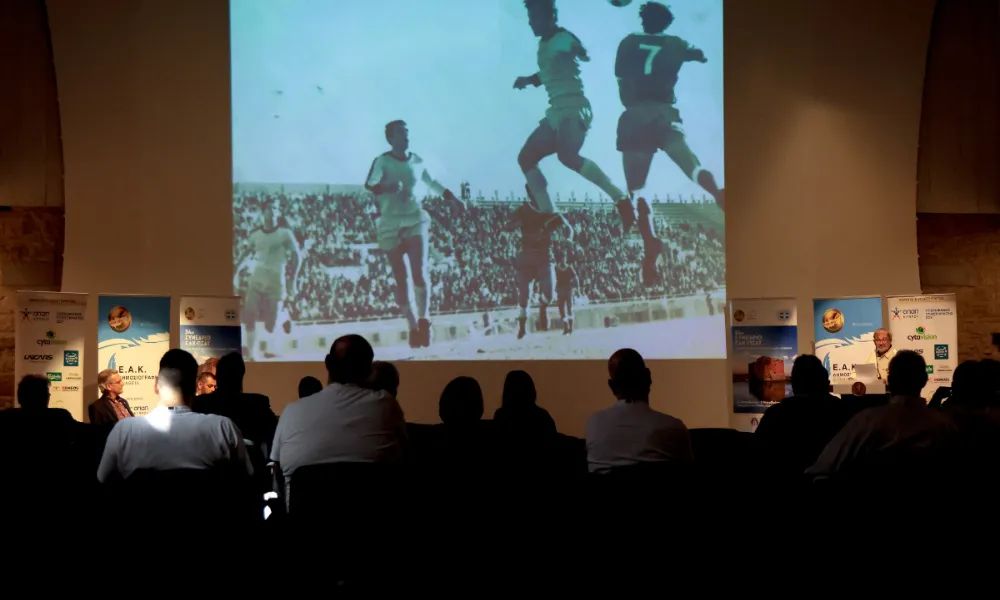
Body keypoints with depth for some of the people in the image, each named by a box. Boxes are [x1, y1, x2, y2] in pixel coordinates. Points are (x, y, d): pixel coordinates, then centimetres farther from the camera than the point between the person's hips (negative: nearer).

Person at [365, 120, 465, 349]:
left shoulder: (417, 161, 8)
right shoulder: (382, 161, -6)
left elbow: (431, 182, 27)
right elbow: (370, 184, -23)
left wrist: (452, 197, 31)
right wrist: (386, 187, -43)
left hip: (416, 220, 2)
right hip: (391, 224, -2)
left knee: (420, 273, -17)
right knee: (401, 280, -1)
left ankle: (424, 319, -1)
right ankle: (413, 326, 12)